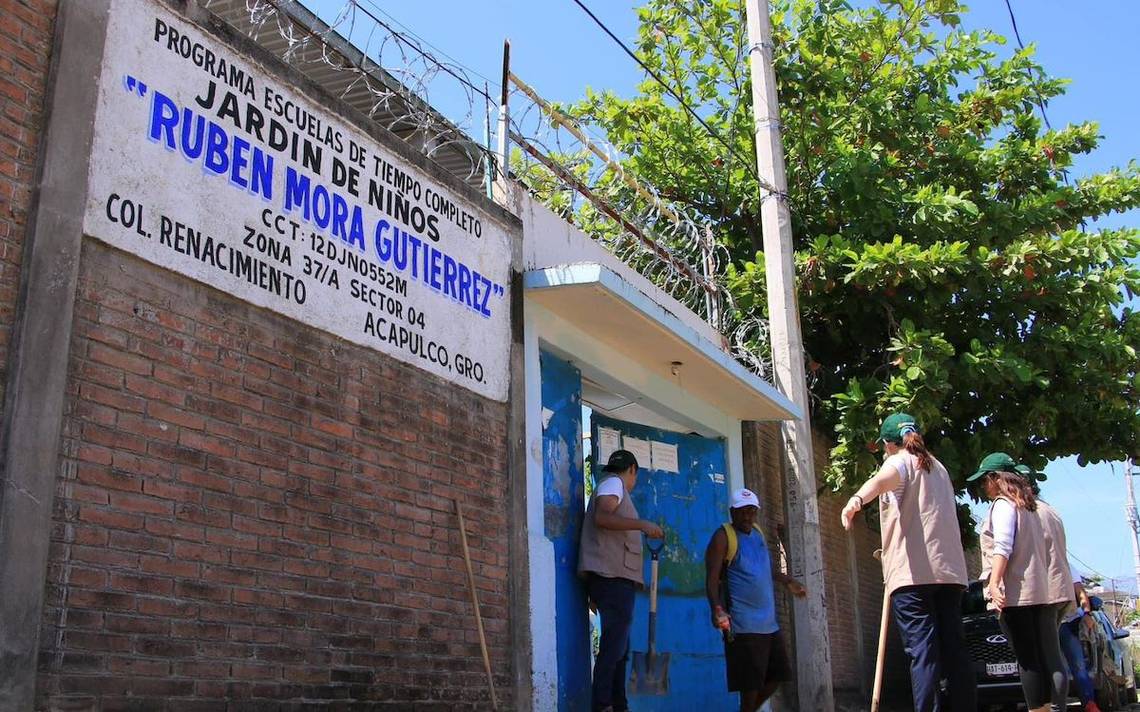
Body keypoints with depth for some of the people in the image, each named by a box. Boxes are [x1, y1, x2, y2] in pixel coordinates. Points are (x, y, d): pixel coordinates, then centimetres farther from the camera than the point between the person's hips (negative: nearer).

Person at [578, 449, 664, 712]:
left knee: (618, 646, 11)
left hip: (616, 578, 10)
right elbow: (601, 517, -20)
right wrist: (642, 524, -25)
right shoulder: (613, 483, -1)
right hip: (612, 577, -10)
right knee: (614, 644, -14)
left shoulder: (612, 486, 26)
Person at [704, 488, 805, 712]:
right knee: (750, 683, -5)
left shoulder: (758, 533, 13)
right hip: (743, 624, -8)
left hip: (769, 621, 8)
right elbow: (712, 579, -18)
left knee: (777, 675, 15)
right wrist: (717, 609, -33)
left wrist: (787, 581, 32)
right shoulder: (723, 537, -10)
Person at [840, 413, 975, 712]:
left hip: (913, 573, -7)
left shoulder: (900, 461, 3)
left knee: (923, 652, -11)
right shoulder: (938, 467, 27)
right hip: (949, 569, 7)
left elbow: (883, 478, -23)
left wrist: (857, 499, -44)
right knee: (954, 648, 6)